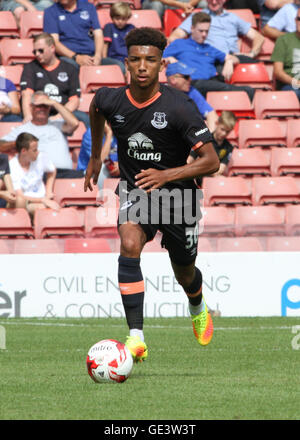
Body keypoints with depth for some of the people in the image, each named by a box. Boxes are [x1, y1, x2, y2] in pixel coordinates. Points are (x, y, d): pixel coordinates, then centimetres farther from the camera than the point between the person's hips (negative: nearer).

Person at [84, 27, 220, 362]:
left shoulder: (179, 107, -23)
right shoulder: (110, 100, -12)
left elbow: (211, 162, -22)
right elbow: (95, 109, 17)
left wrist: (166, 175, -34)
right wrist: (95, 157, 25)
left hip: (176, 193, -1)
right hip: (134, 190, 1)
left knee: (184, 274, 15)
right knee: (129, 245, -29)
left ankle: (198, 309, 54)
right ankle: (136, 337, -32)